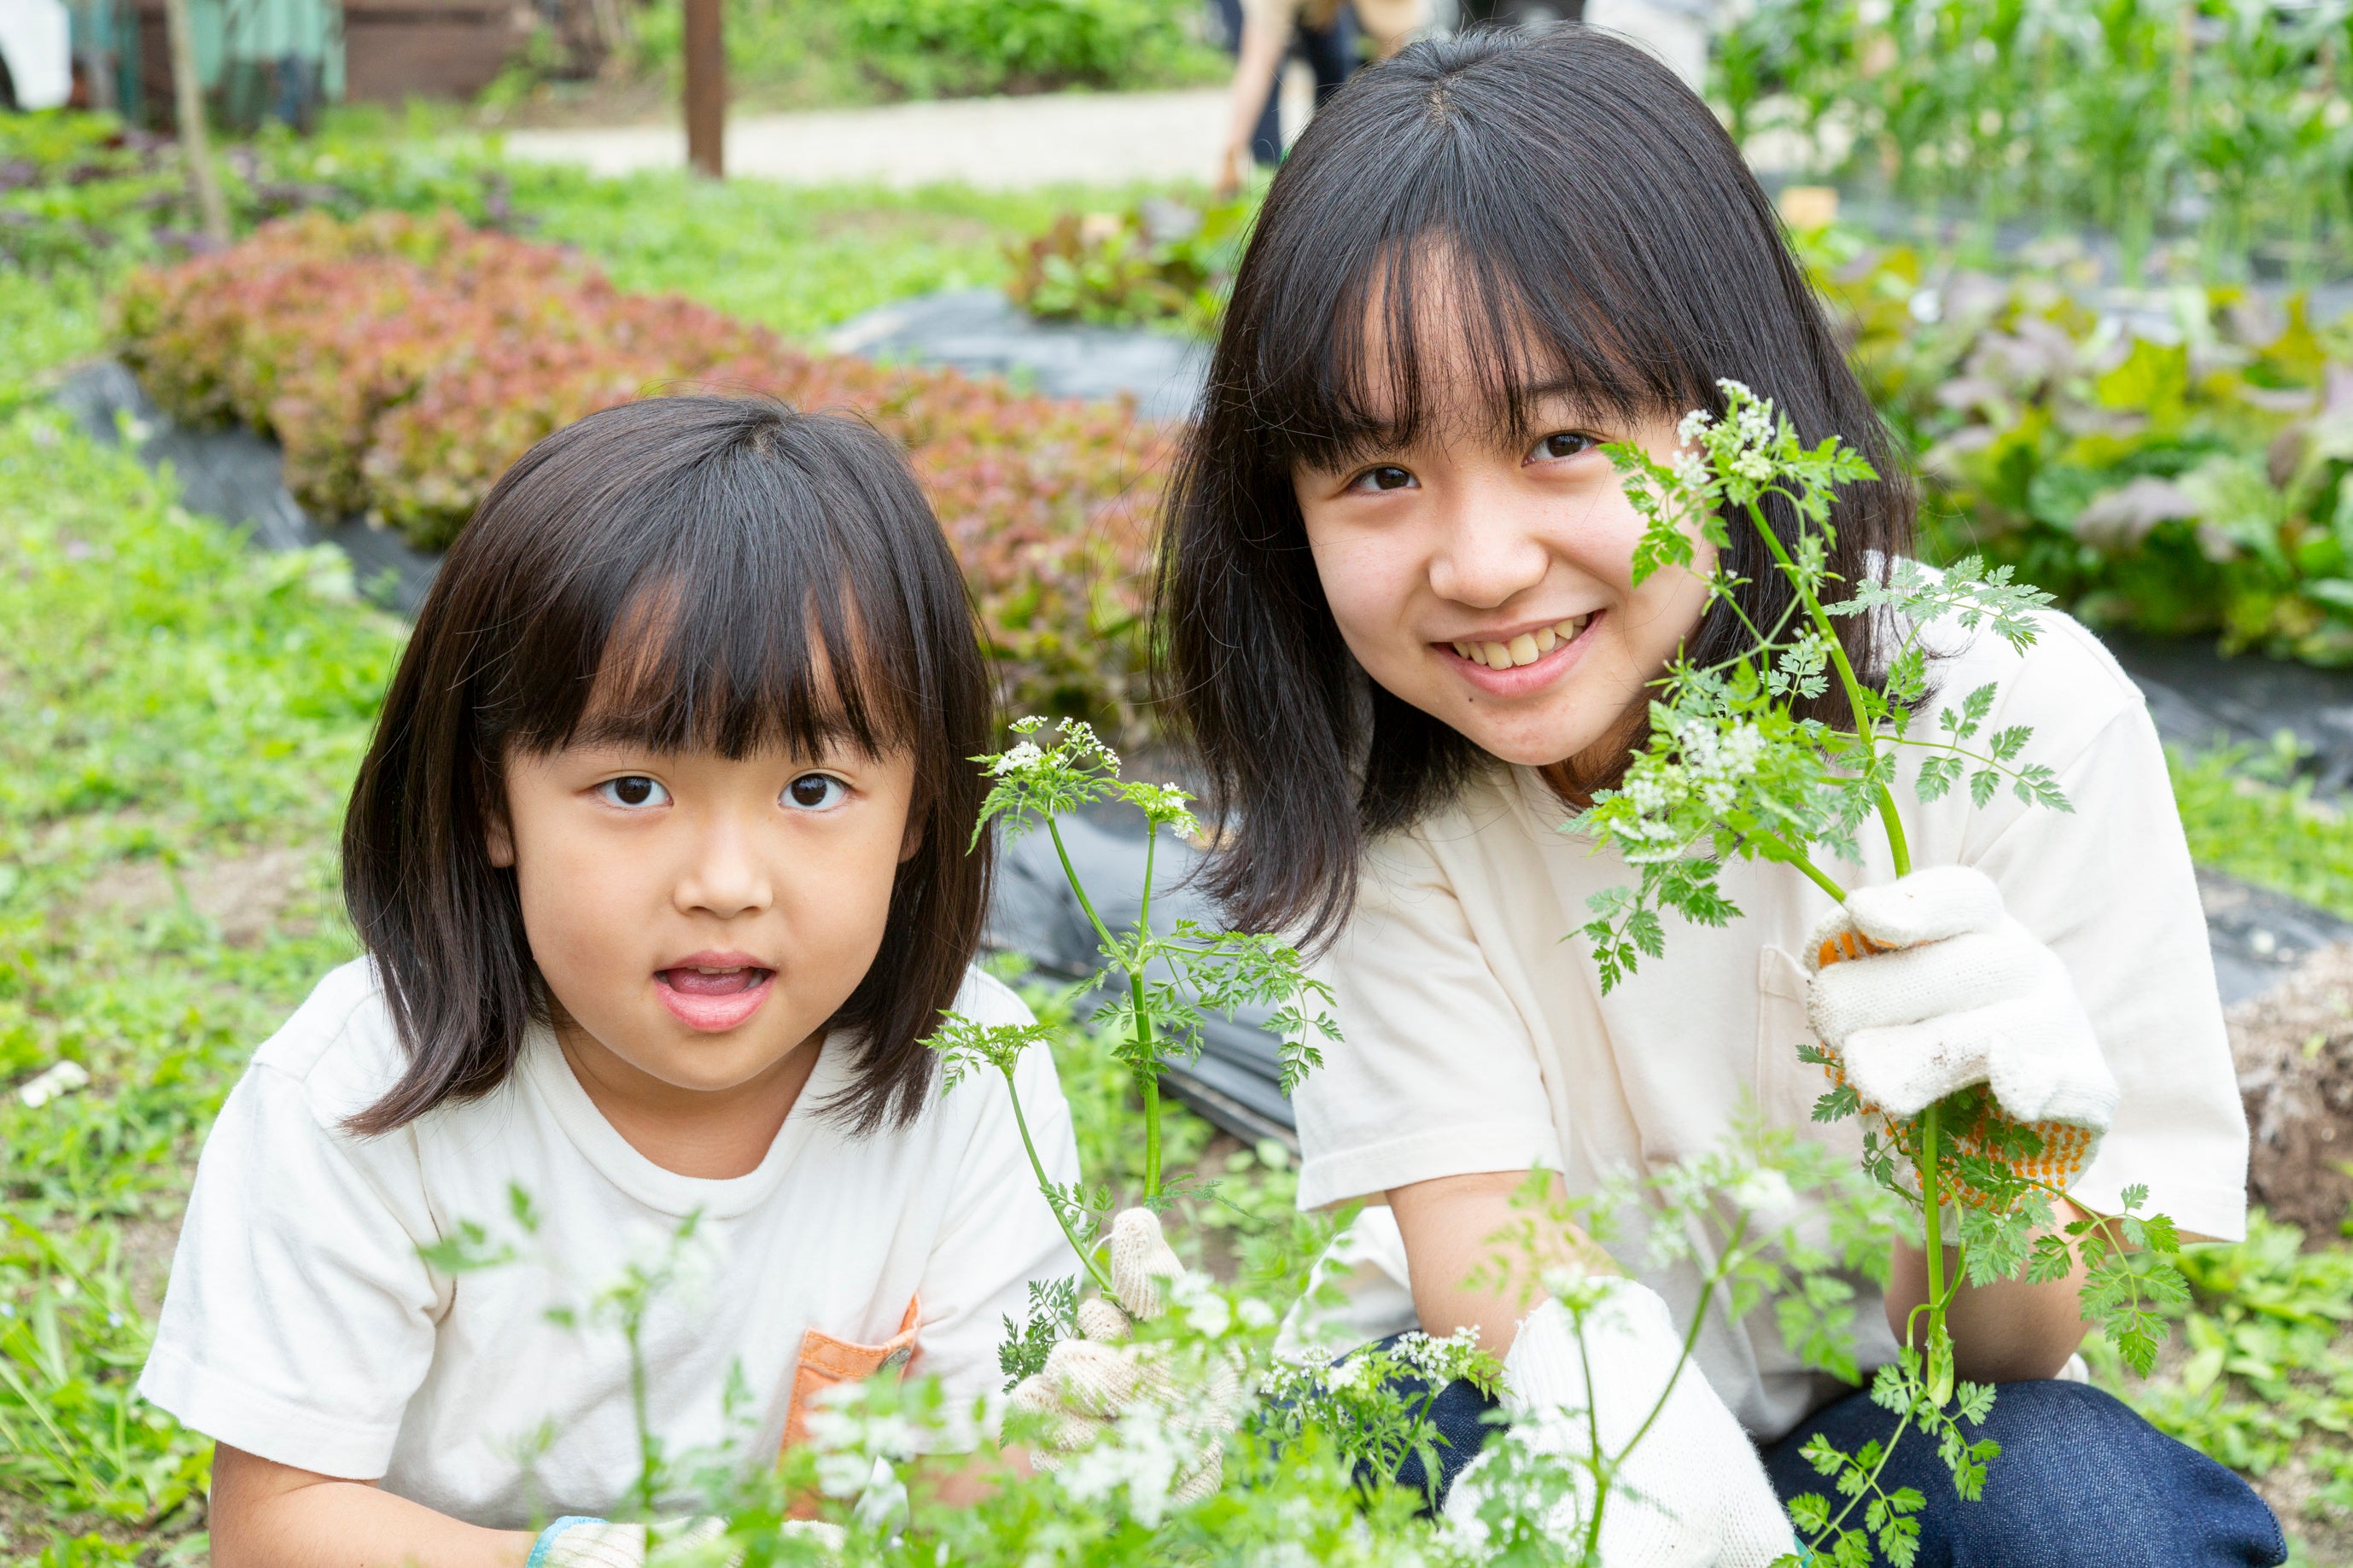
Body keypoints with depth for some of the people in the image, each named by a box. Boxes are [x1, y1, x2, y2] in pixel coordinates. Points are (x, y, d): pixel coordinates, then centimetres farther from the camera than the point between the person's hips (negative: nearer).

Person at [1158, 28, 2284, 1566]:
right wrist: (1594, 1373, -44)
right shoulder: (1357, 788, -12)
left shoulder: (2017, 725, -18)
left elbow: (1993, 1351, -15)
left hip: (1900, 1433, 0)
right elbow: (1472, 1221, -19)